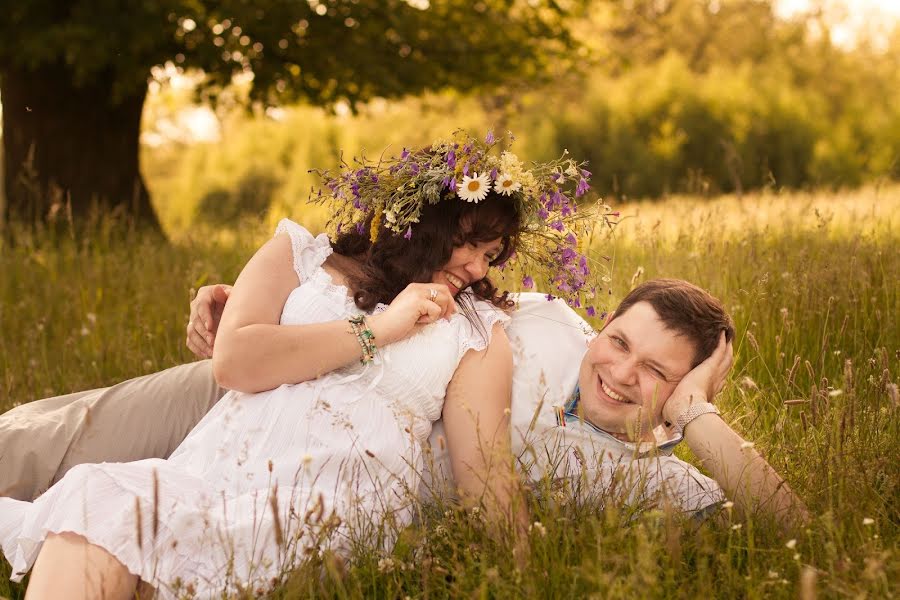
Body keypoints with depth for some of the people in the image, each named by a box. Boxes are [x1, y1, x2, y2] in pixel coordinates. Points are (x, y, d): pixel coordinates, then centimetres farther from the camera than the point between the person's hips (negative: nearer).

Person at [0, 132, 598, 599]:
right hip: (221, 469, 2)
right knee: (93, 491, -33)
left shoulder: (476, 329, 20)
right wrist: (377, 329, 5)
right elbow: (234, 360, 3)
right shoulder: (300, 254, 20)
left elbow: (486, 474, 12)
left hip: (341, 505, -2)